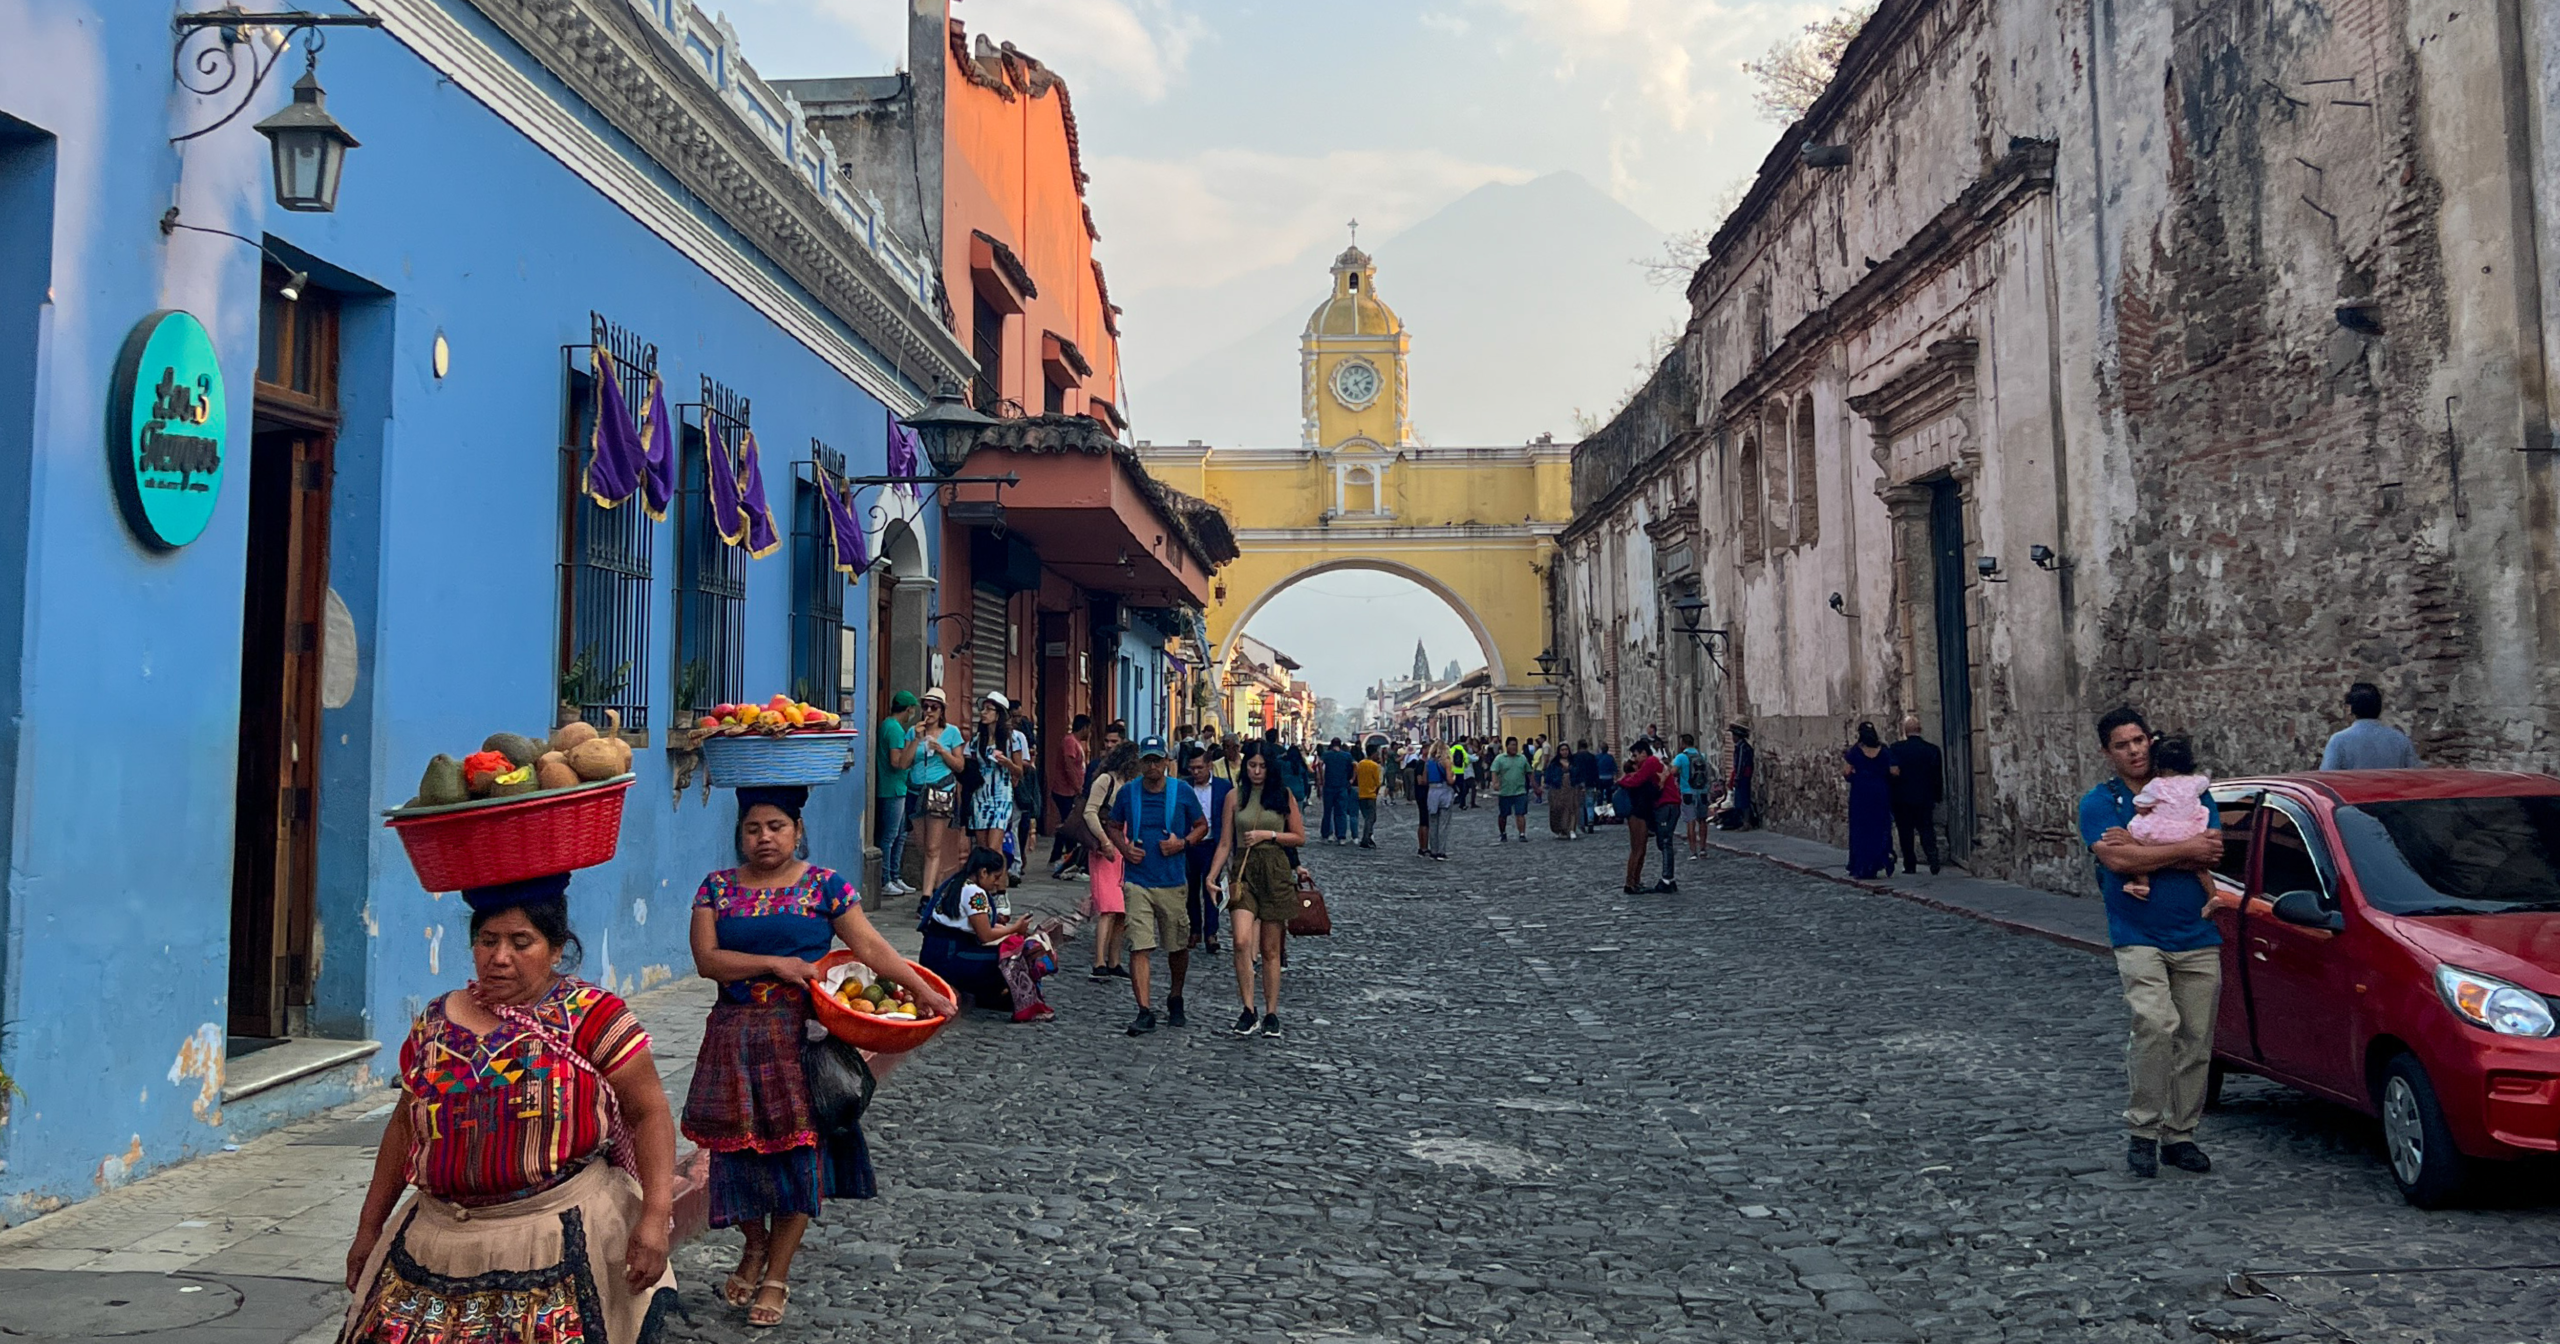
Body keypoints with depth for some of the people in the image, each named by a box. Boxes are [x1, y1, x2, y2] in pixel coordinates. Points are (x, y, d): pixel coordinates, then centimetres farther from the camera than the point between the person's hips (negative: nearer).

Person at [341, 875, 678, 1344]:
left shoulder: (592, 1016, -7)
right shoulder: (436, 1022, 9)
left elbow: (649, 1112, -10)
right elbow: (405, 1125, 19)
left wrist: (656, 1214, -20)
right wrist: (370, 1226, 19)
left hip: (560, 1240, -4)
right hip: (441, 1236, 5)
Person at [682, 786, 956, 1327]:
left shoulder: (825, 886, -2)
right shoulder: (717, 888, 3)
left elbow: (870, 945, -9)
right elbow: (706, 959, -8)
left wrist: (923, 990, -19)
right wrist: (775, 964, -19)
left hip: (799, 1039, -2)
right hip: (735, 1039, 2)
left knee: (796, 1148, 1)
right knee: (741, 1145, 8)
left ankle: (777, 1273, 16)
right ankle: (755, 1246, 34)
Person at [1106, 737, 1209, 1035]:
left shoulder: (1182, 793, -1)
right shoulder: (1127, 794, 2)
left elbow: (1202, 826, 10)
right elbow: (1114, 827, 16)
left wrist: (1183, 843, -8)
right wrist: (1125, 848, -4)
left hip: (1173, 881, 0)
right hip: (1138, 881, 0)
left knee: (1178, 947, 12)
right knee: (1139, 947, -9)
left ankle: (1175, 998, 35)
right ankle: (1145, 1011, -7)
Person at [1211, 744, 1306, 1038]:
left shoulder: (1283, 795, 5)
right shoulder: (1235, 796, 6)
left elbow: (1299, 837, 7)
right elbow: (1225, 843, 8)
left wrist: (1268, 834, -7)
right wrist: (1212, 876, -1)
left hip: (1276, 873, 0)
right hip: (1243, 872, 0)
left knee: (1271, 950, 5)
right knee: (1242, 941, -18)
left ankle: (1271, 1014, 16)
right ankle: (1248, 1011, -9)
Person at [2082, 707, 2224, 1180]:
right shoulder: (2099, 802, 1)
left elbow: (2212, 853, -6)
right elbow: (2118, 861, -16)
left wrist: (2141, 848, -15)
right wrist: (2185, 849, -12)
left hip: (2197, 939, 4)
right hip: (2139, 939, -3)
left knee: (2196, 1039, 4)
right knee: (2156, 1025, -21)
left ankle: (2180, 1135, 17)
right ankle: (2142, 1132, -10)